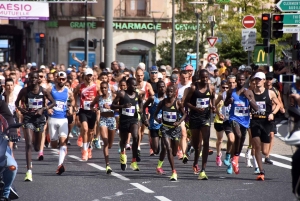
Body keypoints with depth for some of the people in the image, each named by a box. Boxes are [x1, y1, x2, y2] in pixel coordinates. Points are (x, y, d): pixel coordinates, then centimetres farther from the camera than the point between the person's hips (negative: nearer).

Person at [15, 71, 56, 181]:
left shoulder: (43, 91, -4)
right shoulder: (25, 91, -4)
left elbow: (53, 102, 1)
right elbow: (16, 102, 8)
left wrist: (43, 109, -13)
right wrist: (20, 108, -13)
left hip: (39, 118, 2)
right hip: (28, 118, -1)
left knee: (37, 147, 13)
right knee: (28, 144, -16)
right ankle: (29, 171, -18)